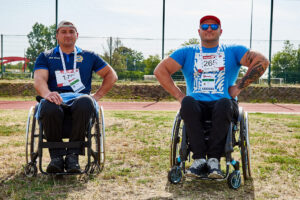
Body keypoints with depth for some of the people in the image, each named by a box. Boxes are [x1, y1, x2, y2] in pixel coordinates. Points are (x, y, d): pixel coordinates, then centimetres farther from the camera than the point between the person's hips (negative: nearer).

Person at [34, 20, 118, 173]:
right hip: (55, 98, 0)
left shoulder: (88, 57, 24)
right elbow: (39, 79, 2)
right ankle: (56, 156, -23)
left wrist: (98, 95, 10)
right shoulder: (46, 57, 20)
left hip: (80, 98, 0)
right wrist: (47, 93, -23)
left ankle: (73, 155, -31)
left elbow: (111, 76, 26)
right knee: (49, 107, -39)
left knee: (86, 102, -39)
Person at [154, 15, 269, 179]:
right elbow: (160, 70, 9)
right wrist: (178, 95, -2)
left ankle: (214, 159, -32)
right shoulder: (187, 53, 17)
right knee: (187, 102, -34)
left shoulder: (233, 51, 16)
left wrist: (238, 87, -4)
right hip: (197, 105, 1)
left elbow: (262, 62, 4)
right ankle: (199, 158, -32)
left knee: (224, 103, -36)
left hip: (223, 105, -1)